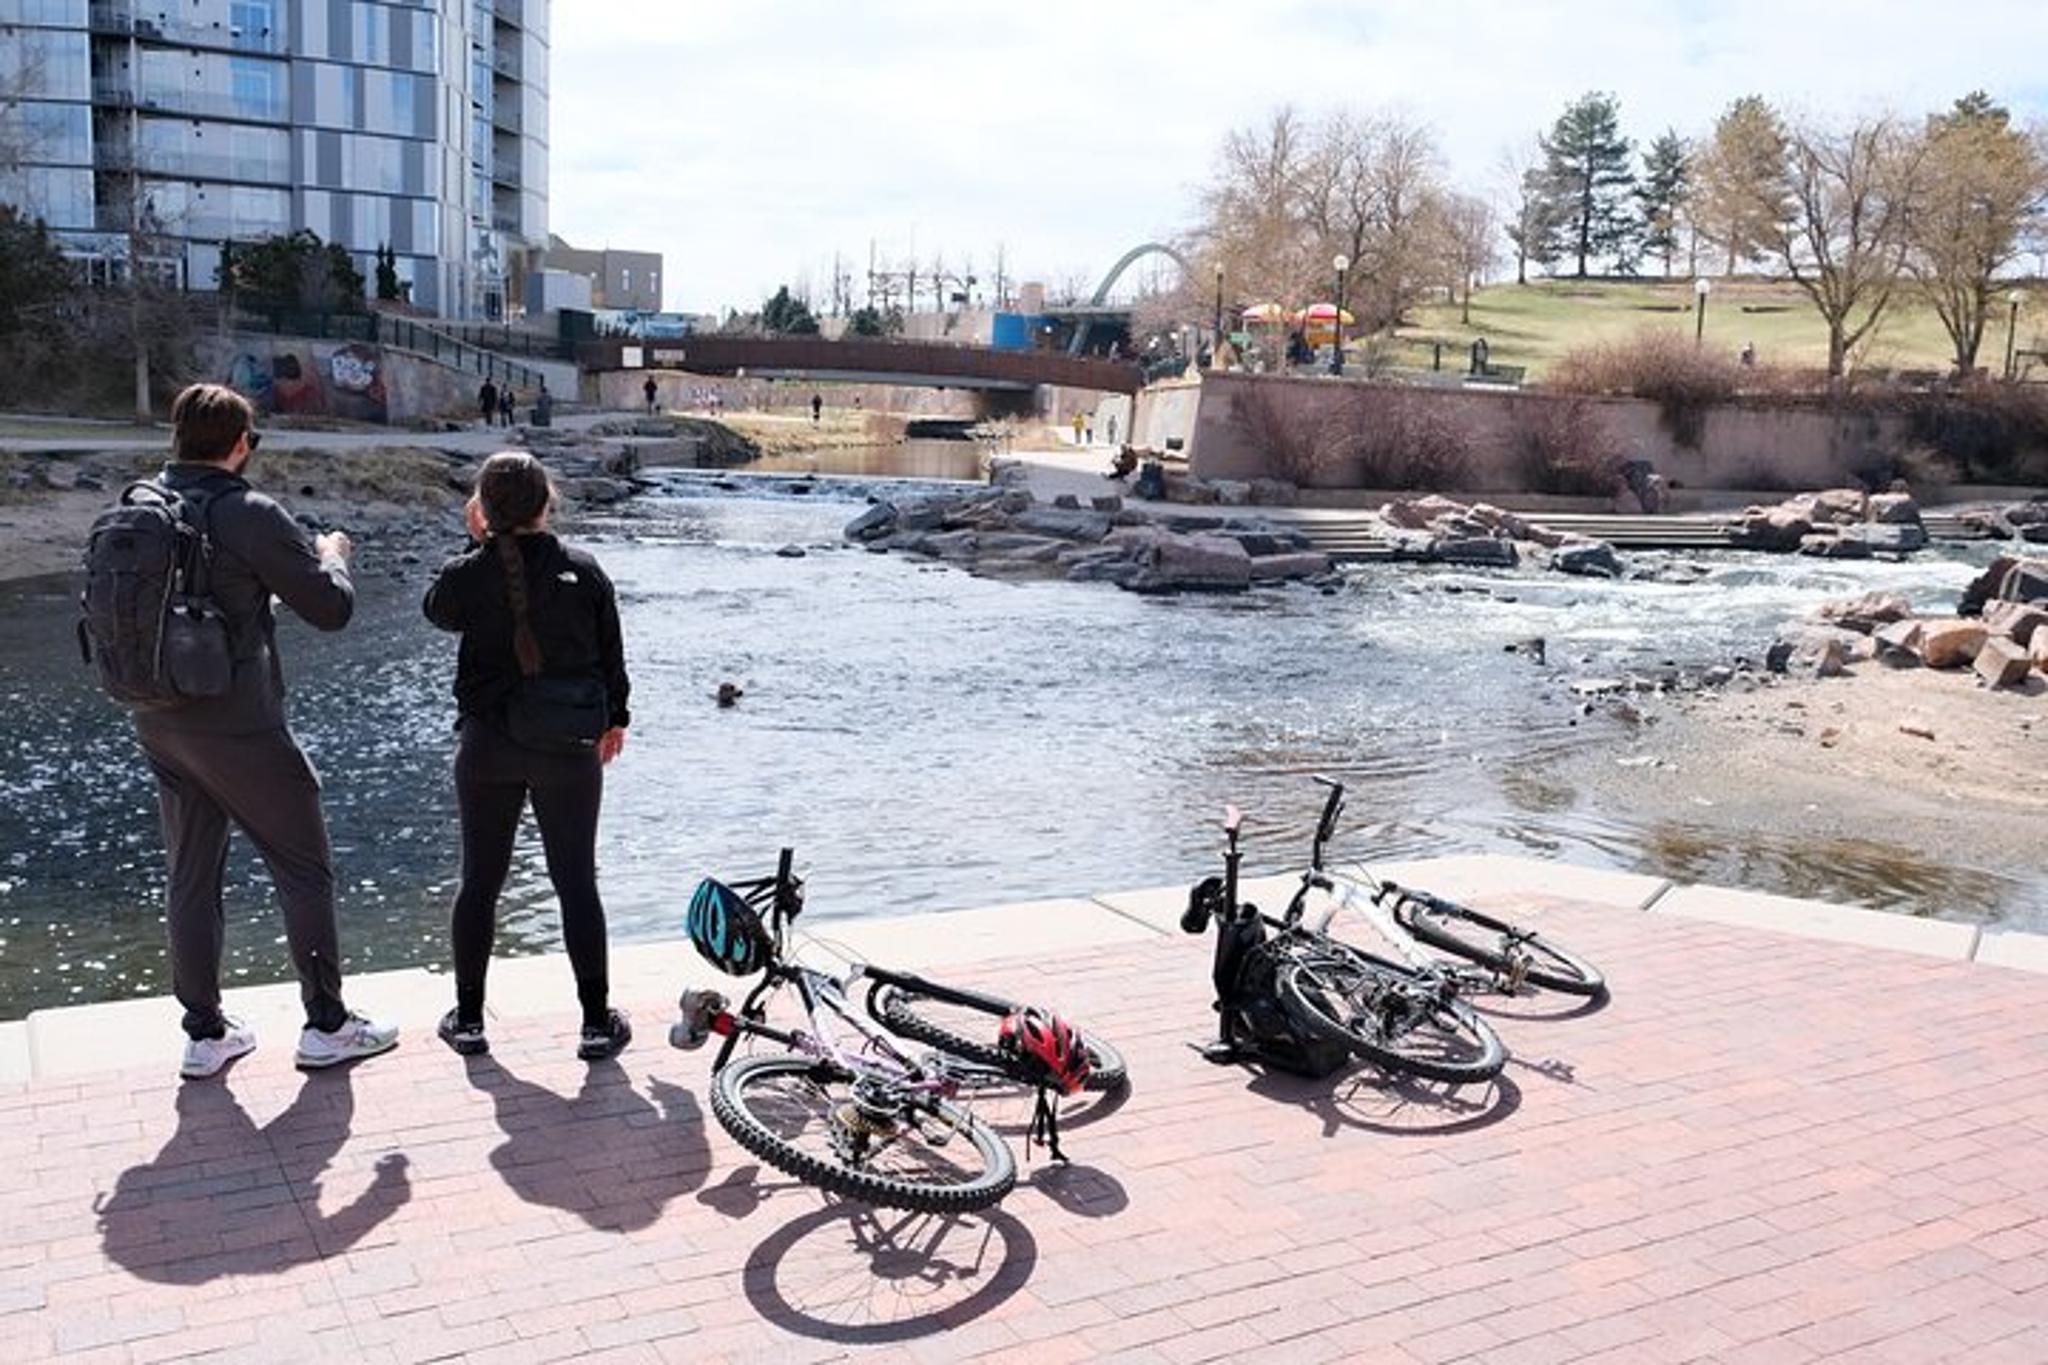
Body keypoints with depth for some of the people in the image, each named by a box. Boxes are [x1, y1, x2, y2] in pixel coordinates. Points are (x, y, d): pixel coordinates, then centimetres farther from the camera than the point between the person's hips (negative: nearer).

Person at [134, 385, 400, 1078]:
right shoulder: (250, 515, -16)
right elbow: (331, 607, -11)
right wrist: (332, 553, 11)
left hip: (157, 723, 7)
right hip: (237, 727, -7)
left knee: (190, 876, 15)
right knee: (304, 869, 7)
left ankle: (205, 1033, 23)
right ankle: (327, 1025, 13)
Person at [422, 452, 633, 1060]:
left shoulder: (468, 575, -9)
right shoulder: (583, 571, -7)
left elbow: (437, 611, 15)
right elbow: (611, 653, 4)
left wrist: (475, 543, 13)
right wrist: (615, 719, 19)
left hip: (487, 747, 0)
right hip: (569, 749, 0)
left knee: (479, 881, 12)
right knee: (577, 884, 7)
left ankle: (468, 1018, 22)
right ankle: (597, 1022, 12)